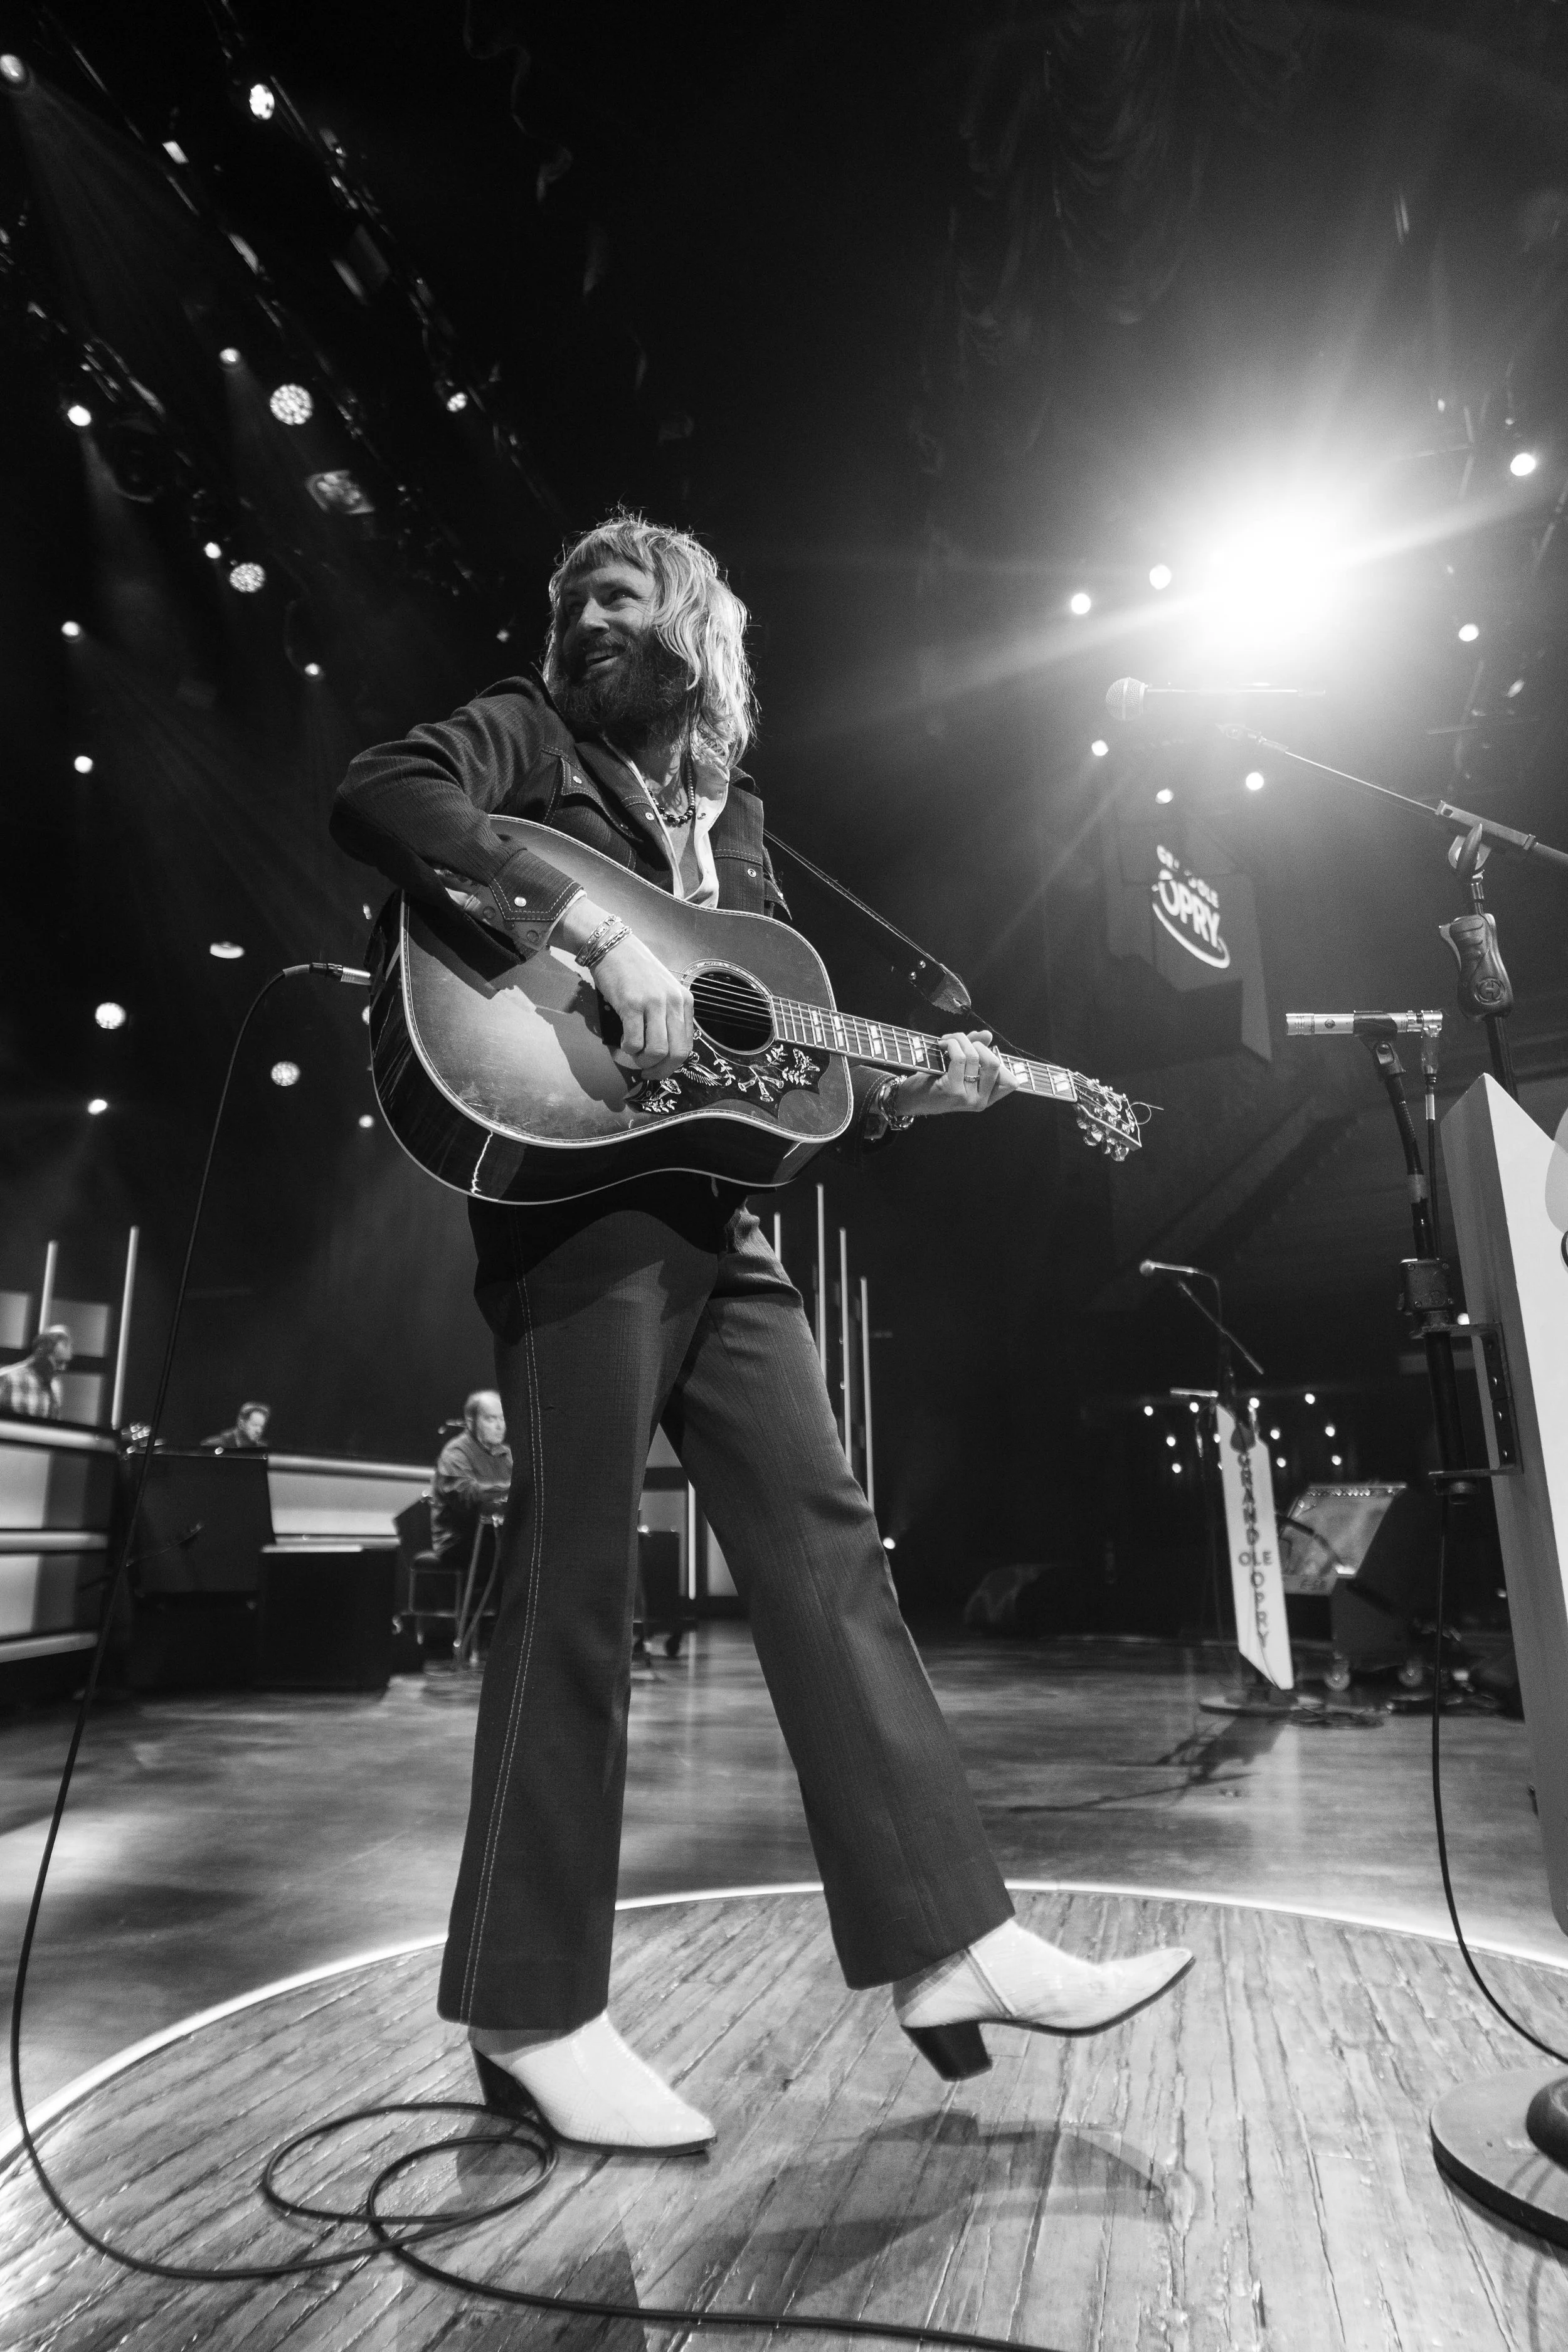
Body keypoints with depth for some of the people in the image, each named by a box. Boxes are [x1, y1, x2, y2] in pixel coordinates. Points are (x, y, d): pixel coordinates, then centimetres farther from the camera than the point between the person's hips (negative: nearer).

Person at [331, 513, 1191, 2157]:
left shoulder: (732, 827, 26)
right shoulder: (523, 737, 10)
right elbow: (377, 799, -13)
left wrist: (911, 1089, 9)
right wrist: (597, 934, -22)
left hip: (716, 1219, 7)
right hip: (575, 1192, -6)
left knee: (827, 1552, 3)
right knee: (576, 1587, -5)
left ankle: (948, 1941, 13)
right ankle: (534, 2016, 10)